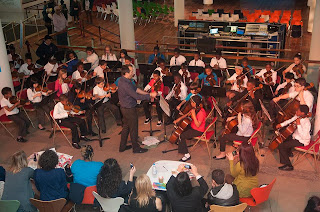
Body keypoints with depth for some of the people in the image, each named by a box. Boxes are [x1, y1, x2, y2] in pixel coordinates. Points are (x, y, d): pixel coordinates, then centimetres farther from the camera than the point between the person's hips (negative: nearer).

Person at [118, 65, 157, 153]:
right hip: (129, 109, -10)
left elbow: (135, 89, 7)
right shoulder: (125, 85, -31)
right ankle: (136, 148, 23)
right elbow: (137, 97, -30)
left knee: (126, 127, 21)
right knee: (133, 129, 7)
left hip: (124, 108, 10)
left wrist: (147, 93, 2)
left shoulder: (123, 80, 0)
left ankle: (122, 146, 32)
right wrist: (150, 95, -23)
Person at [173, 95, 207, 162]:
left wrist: (193, 115, -33)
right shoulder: (195, 109, 0)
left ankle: (187, 155, -11)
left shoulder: (201, 112, -28)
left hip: (198, 131, -9)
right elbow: (187, 115, 12)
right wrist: (179, 119, -1)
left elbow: (197, 125, -29)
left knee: (181, 136, -19)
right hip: (192, 126, 10)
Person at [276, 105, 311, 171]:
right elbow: (290, 120, 8)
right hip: (295, 136, 10)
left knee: (281, 146, -17)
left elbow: (303, 136, -36)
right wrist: (281, 124, -4)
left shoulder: (307, 123, -33)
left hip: (301, 141, -9)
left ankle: (288, 165, -8)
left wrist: (298, 125, -36)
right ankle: (288, 153, 51)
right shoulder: (298, 116, -9)